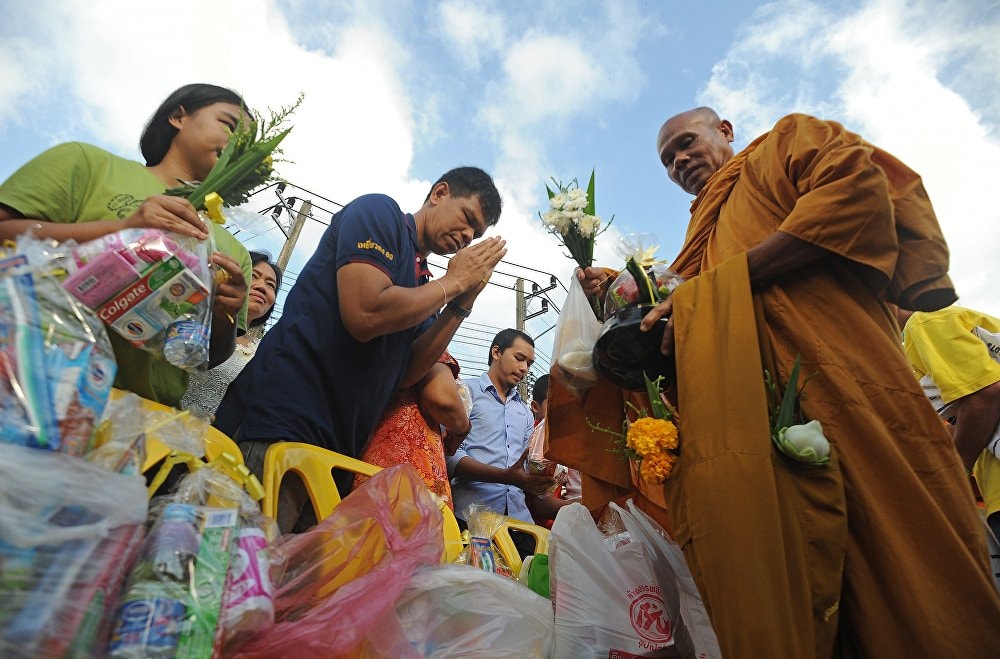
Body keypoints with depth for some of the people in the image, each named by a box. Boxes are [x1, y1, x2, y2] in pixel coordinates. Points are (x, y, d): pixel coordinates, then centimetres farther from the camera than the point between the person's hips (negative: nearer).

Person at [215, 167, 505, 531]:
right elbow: (365, 315, -18)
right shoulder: (379, 211, 0)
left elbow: (407, 372, 7)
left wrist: (463, 301, 3)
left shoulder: (421, 283, 20)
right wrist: (454, 281, -4)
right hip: (283, 420, -8)